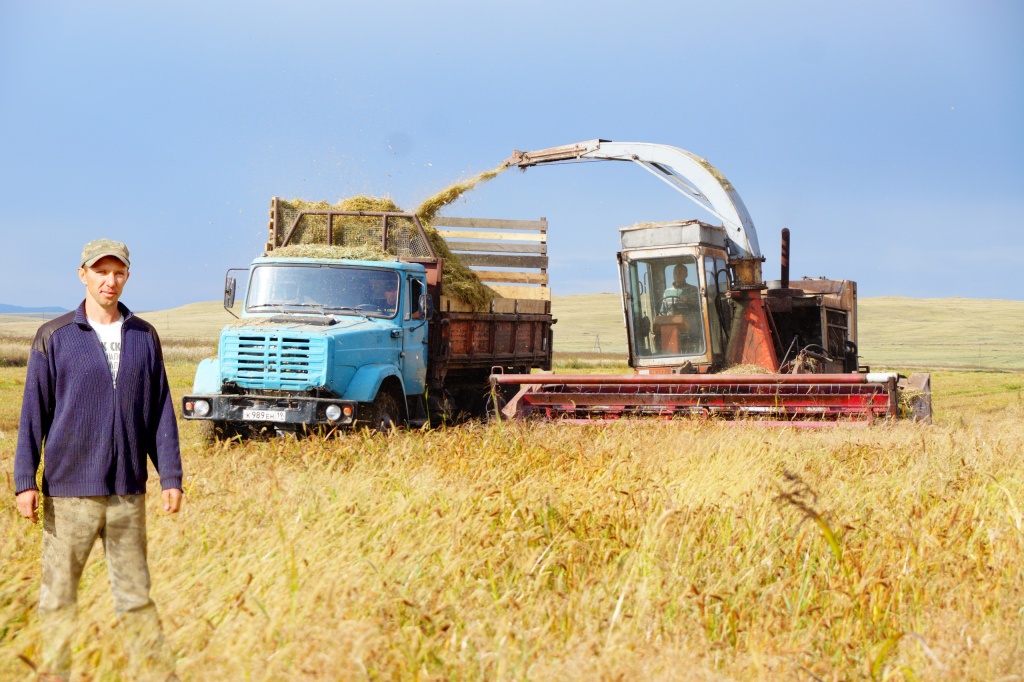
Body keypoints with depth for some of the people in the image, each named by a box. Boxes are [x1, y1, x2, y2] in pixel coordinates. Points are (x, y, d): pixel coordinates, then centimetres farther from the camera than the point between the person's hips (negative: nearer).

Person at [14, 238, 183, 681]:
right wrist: (25, 482, -6)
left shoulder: (144, 337, 7)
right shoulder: (54, 337, -1)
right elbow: (33, 412, -1)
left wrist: (171, 477, 3)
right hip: (69, 491, -2)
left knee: (135, 591, 8)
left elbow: (160, 412, 8)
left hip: (128, 491, 2)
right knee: (59, 592, 5)